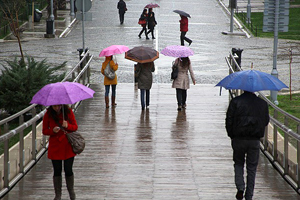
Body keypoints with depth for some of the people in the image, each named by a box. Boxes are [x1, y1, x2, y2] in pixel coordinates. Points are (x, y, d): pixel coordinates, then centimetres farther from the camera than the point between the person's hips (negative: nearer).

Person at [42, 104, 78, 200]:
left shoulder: (68, 112, -5)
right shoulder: (48, 115, -6)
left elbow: (75, 127, 1)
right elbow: (44, 131, 1)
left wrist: (67, 126, -20)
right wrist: (53, 131, -19)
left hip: (68, 146, 0)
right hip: (55, 147, 0)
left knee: (68, 170, -1)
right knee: (57, 171, 3)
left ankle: (71, 192, 23)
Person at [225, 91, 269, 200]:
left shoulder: (235, 102, -7)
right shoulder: (262, 103, 0)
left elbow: (229, 120, -5)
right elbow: (266, 121, 9)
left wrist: (231, 135, 7)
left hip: (239, 139, -1)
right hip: (255, 141, 1)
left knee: (238, 163, 18)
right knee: (252, 167, 10)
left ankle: (240, 187, -2)